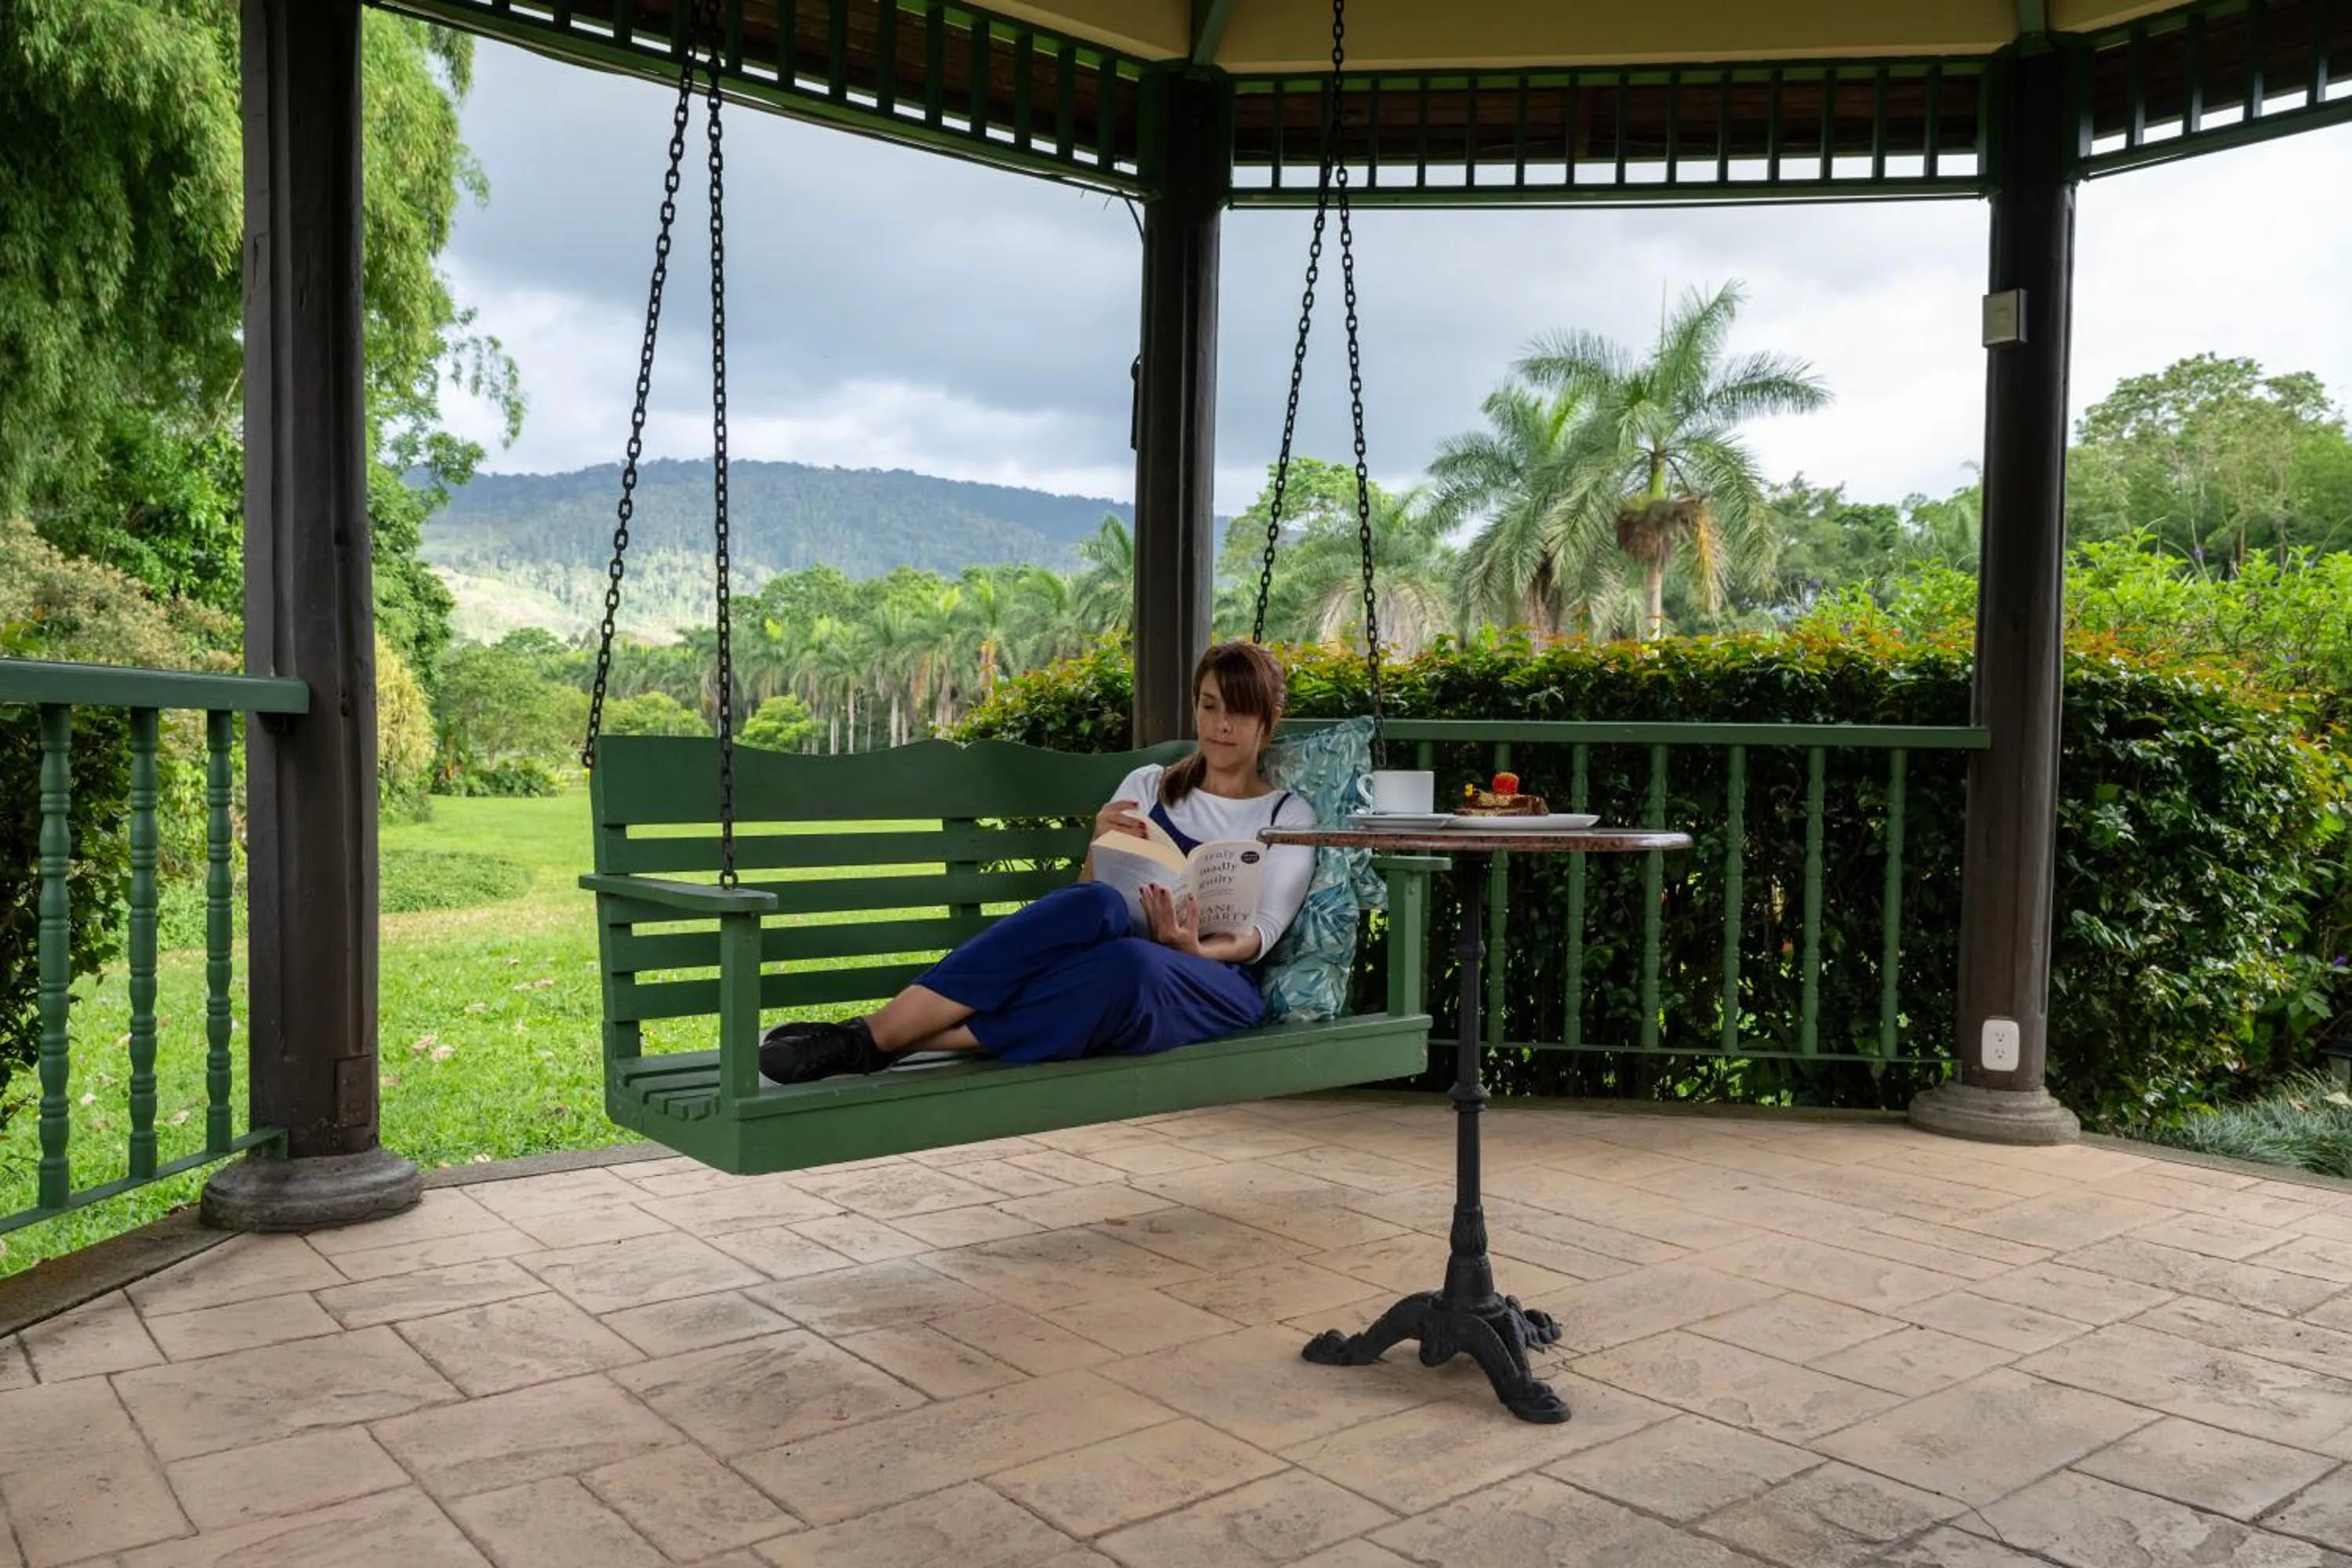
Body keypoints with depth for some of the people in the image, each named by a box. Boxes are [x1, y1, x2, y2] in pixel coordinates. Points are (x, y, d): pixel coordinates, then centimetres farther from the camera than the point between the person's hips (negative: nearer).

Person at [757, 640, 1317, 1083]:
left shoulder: (1289, 817, 15)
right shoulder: (1148, 785, 22)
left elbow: (1263, 930, 1)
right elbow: (1090, 889, 13)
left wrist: (1195, 947, -21)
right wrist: (1100, 846, -10)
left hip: (1215, 982, -2)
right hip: (1123, 943, 2)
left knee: (1128, 962, -40)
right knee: (1092, 908, -37)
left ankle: (872, 1039, -38)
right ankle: (873, 1031, -38)